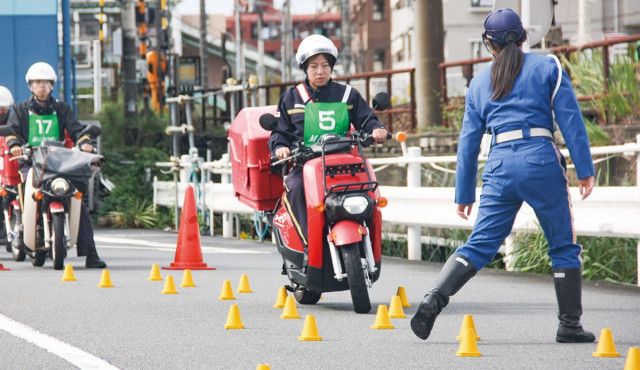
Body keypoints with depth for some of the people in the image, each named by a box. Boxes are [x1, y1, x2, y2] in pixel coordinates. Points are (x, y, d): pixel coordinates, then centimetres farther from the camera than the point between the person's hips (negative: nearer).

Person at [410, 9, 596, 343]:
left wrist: (464, 194, 19)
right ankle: (569, 325, 9)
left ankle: (433, 300, -14)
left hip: (499, 167, 3)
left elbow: (468, 141, 16)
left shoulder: (479, 82, 17)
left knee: (479, 245, 5)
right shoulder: (548, 68, 9)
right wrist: (585, 170, 0)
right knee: (563, 247, 8)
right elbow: (570, 119, 0)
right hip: (540, 161, -3)